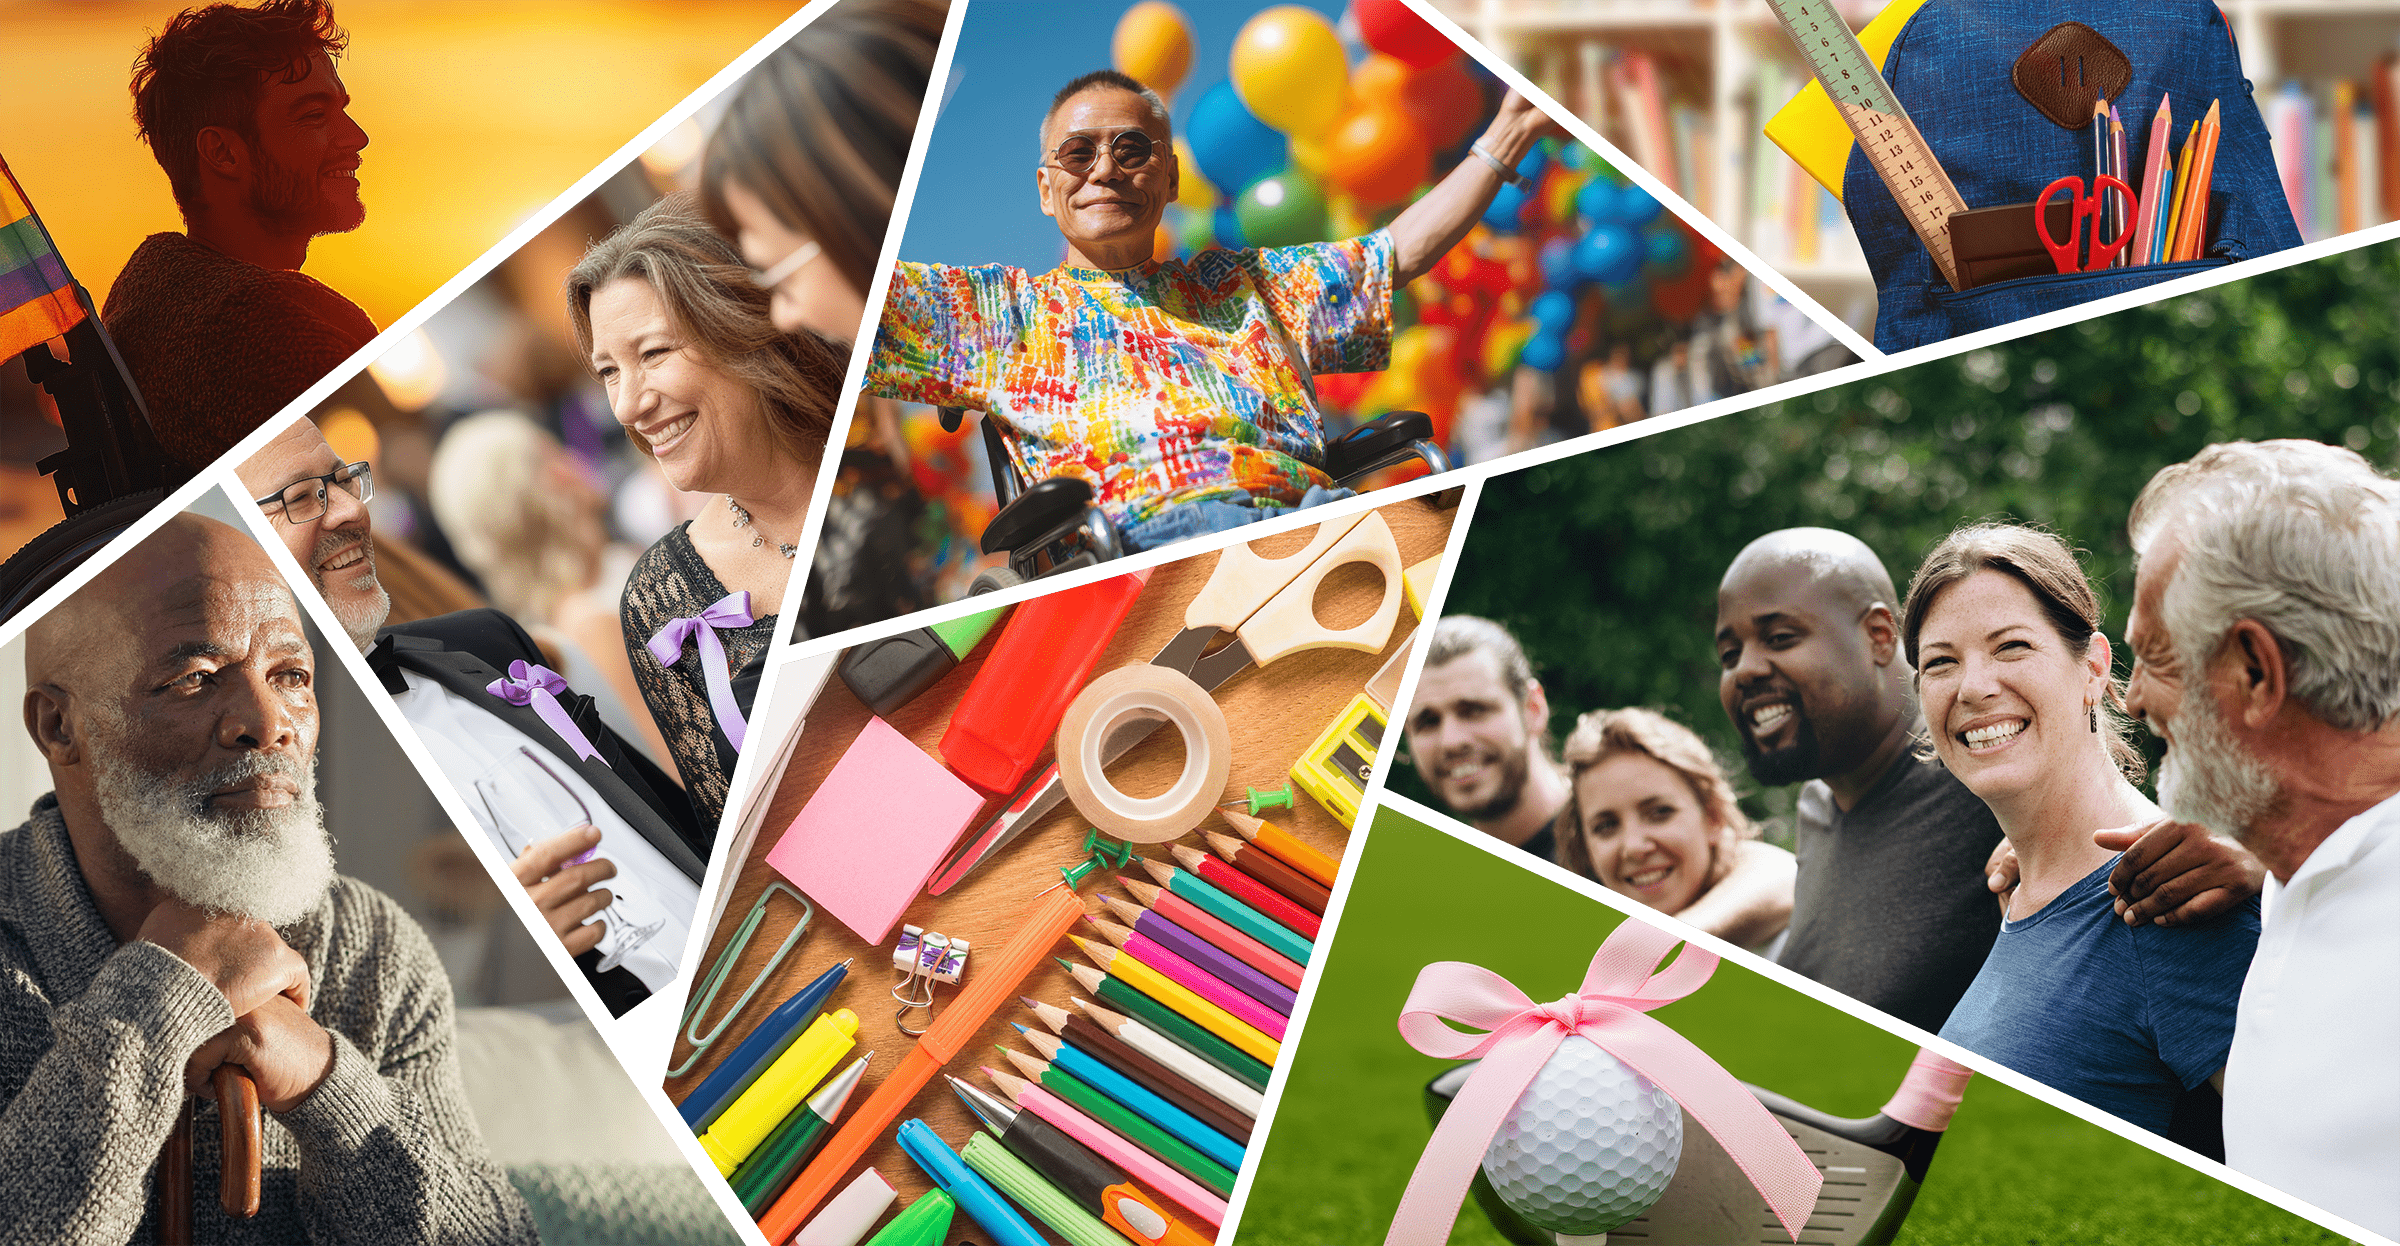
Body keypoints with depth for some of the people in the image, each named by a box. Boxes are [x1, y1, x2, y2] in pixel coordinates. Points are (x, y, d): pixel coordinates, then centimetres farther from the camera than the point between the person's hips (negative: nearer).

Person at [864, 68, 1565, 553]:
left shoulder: (1244, 282, 36)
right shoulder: (1001, 306, 28)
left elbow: (1403, 252, 37)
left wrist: (1511, 131, 35)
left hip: (1310, 503, 3)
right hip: (1148, 521, -3)